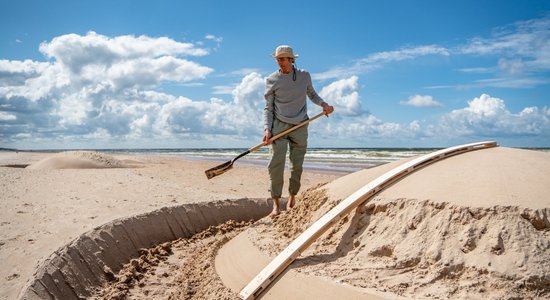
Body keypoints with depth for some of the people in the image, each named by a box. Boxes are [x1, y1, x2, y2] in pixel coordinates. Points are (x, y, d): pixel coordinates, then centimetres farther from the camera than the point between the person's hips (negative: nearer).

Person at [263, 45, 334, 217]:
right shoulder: (272, 80, 1)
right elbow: (268, 108, 2)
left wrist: (323, 104, 3)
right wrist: (267, 129, -12)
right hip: (279, 125, -2)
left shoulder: (304, 76, 6)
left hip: (300, 127, 2)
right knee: (276, 163, -12)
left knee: (297, 165, 4)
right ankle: (276, 203, -7)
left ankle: (292, 197, 23)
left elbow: (311, 94, 23)